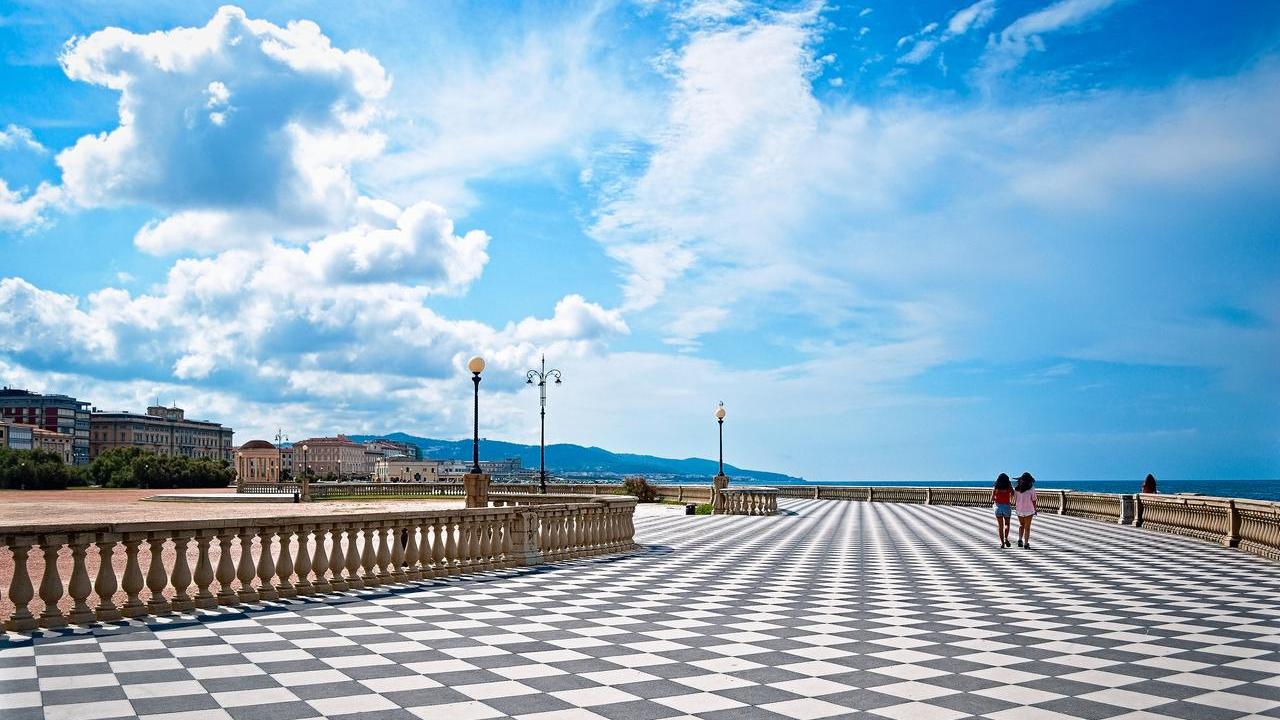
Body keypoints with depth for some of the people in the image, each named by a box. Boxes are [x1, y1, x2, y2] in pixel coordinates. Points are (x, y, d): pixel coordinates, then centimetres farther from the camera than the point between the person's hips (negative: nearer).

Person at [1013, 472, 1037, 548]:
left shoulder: (1017, 488, -3)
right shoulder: (1031, 488, -10)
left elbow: (1015, 499, 3)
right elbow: (1033, 500, -7)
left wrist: (1014, 505, 20)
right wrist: (1035, 510, 4)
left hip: (1019, 510, 3)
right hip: (1029, 510, -3)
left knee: (1021, 525, 21)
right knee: (1027, 527, 5)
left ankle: (1020, 540, 7)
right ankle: (1026, 544, 6)